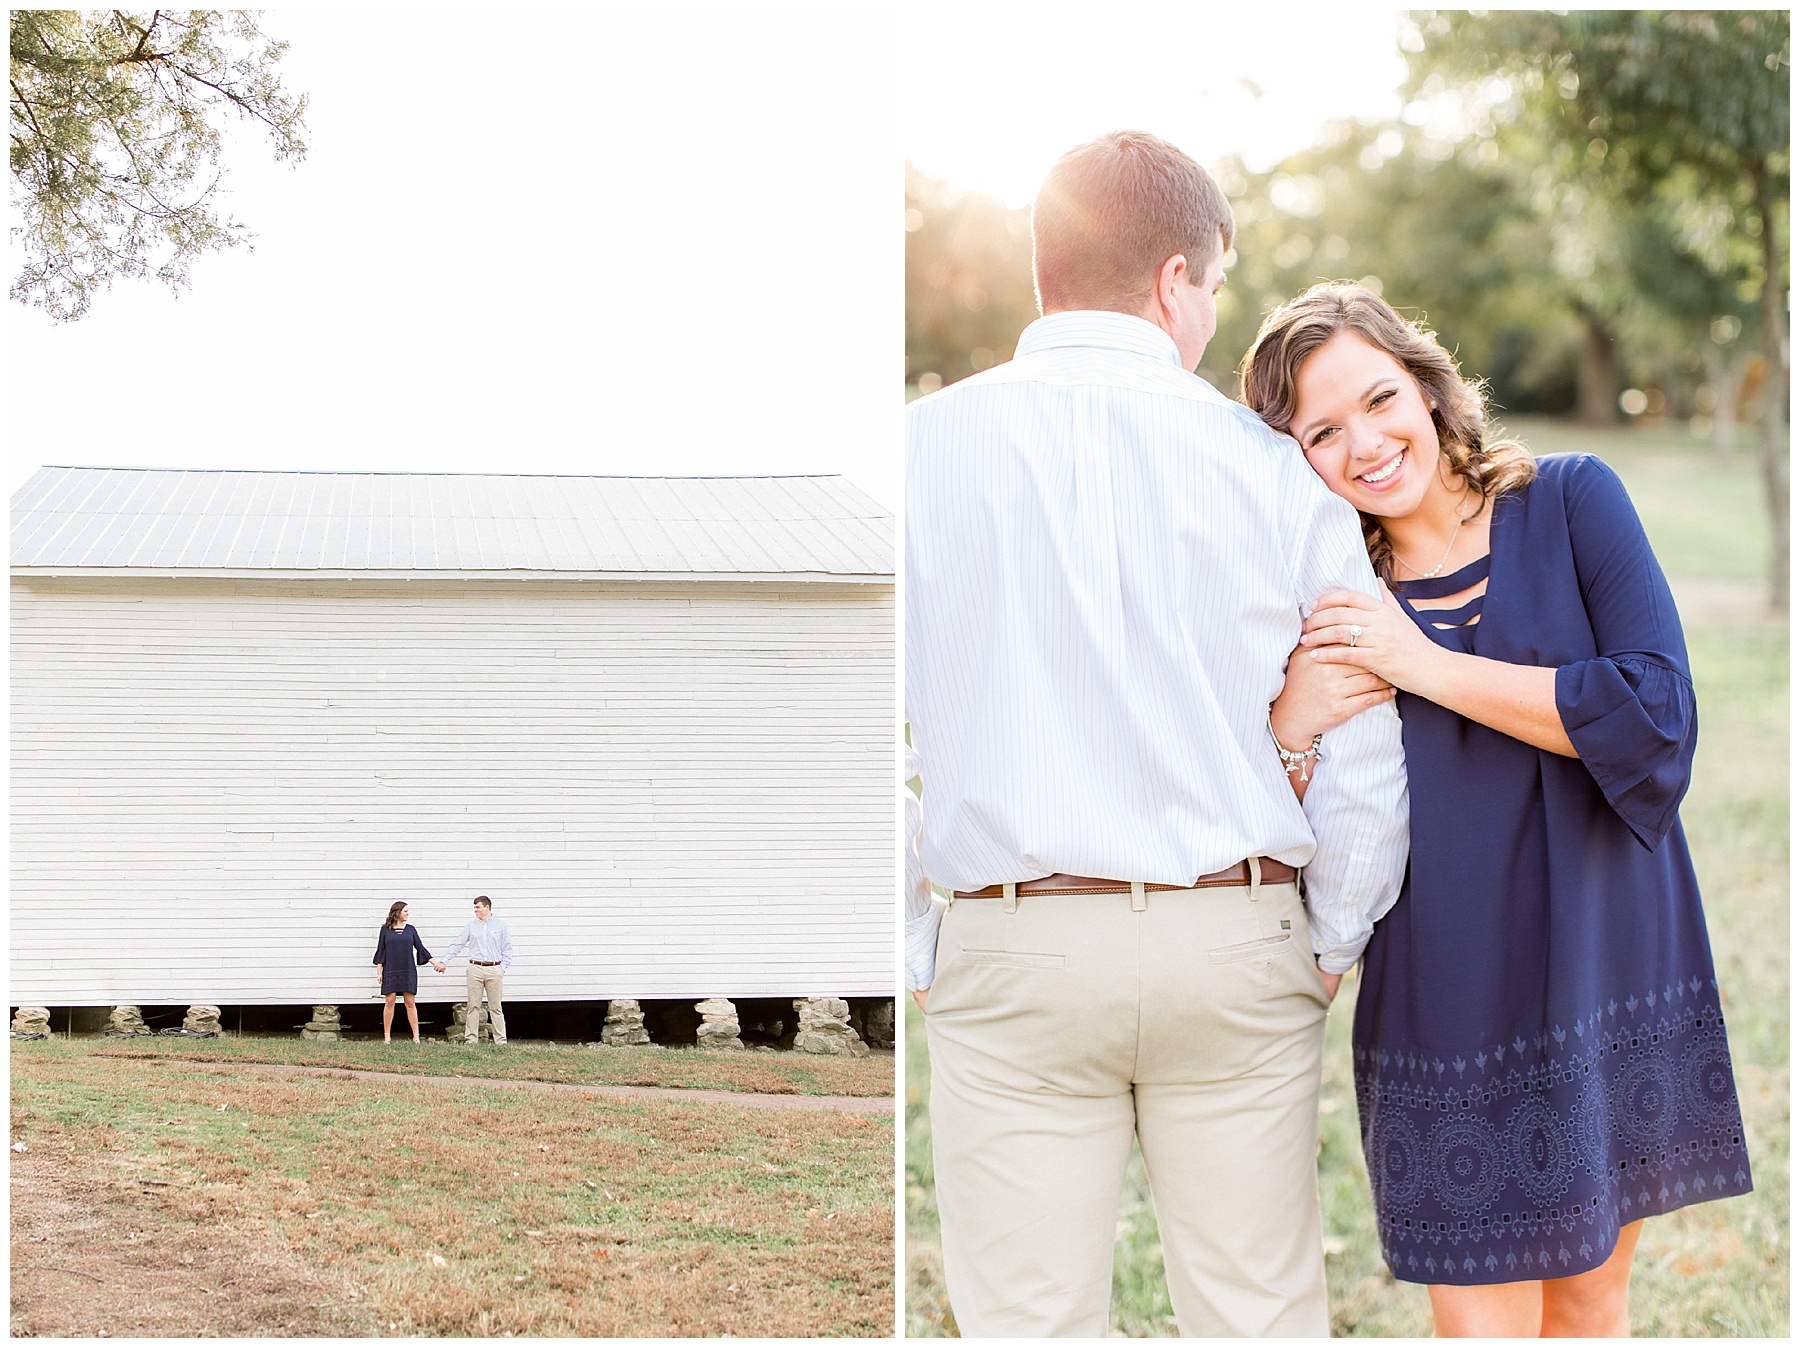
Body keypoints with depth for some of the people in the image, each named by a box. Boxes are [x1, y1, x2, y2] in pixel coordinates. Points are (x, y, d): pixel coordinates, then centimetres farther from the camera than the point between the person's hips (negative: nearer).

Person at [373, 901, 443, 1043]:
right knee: (389, 1002, -2)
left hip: (408, 970, 1)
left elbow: (420, 948, 11)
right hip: (390, 971, -1)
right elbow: (380, 951, 6)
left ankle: (416, 1036, -1)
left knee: (410, 1003, -1)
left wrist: (434, 962, 5)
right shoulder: (386, 929, 5)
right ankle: (387, 1036, 4)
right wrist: (379, 971, 0)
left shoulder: (410, 929, 10)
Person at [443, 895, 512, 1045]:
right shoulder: (471, 927, 10)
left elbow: (507, 949, 8)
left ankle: (501, 1040, 2)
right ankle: (471, 1039, 3)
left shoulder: (500, 926, 8)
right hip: (475, 969, 1)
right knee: (473, 1006, 0)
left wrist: (503, 967, -1)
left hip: (494, 969, -1)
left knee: (495, 1007, 1)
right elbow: (457, 945, 9)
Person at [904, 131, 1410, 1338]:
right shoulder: (1274, 469, 1)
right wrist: (1331, 946, 16)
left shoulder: (925, 448, -1)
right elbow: (1365, 749, 3)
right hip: (1233, 939, 1)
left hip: (1012, 956, -1)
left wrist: (912, 951, 10)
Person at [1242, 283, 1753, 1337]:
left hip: (1611, 973, 0)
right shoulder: (1331, 600, 1)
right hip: (1449, 1005, 0)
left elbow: (1659, 716, -14)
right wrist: (1292, 728, -18)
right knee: (1482, 1317, 0)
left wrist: (1427, 666, -15)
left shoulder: (1570, 501, -3)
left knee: (1590, 1296, 13)